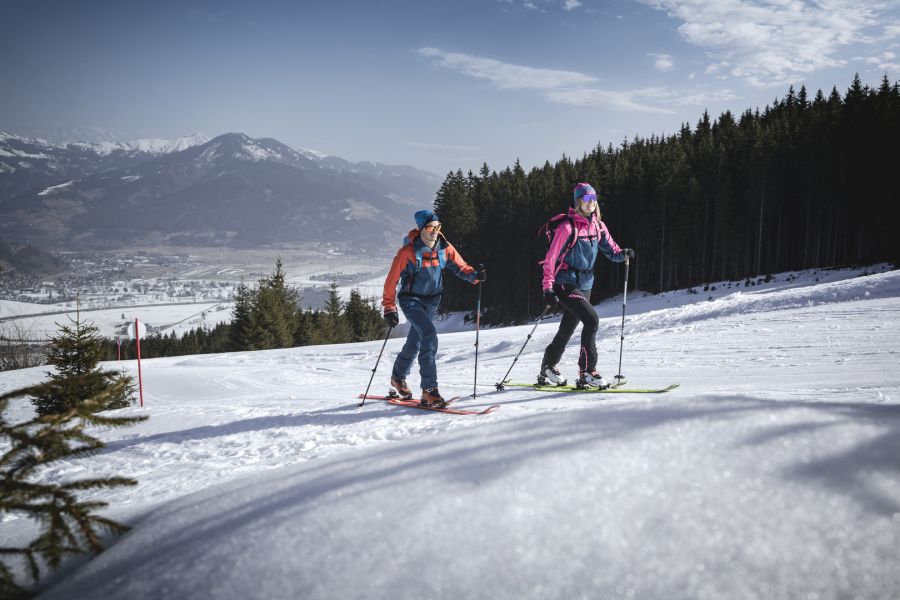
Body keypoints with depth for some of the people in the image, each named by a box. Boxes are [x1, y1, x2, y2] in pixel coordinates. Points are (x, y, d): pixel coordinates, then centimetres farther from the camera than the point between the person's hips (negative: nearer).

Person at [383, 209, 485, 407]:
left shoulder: (444, 247, -6)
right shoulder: (407, 252, -18)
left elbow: (460, 266, 0)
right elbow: (391, 280, -14)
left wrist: (474, 275, -22)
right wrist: (389, 308, -16)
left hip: (432, 300, 5)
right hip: (411, 300, -5)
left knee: (415, 342, 18)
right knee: (429, 333, -25)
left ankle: (398, 377, 45)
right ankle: (429, 389, -20)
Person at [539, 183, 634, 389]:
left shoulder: (598, 226, 8)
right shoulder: (567, 227, -12)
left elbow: (611, 250, 7)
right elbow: (551, 259, -11)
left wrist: (623, 253, -16)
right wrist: (547, 288, -18)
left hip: (585, 285, 7)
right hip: (565, 285, -7)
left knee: (567, 329, 15)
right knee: (591, 319, -22)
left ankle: (547, 370, 32)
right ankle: (587, 372, -15)